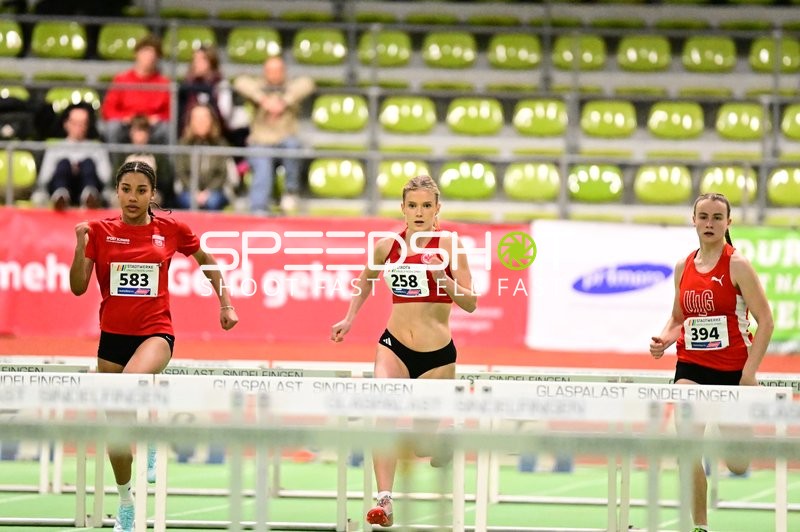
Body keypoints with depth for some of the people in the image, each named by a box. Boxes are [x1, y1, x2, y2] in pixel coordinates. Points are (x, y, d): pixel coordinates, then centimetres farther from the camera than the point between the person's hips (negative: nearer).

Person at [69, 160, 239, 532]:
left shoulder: (171, 230, -1)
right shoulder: (100, 231, -1)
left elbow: (205, 260, 17)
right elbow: (78, 288, -5)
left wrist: (225, 302, 10)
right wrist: (81, 244, -17)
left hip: (155, 332, -2)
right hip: (113, 335, 2)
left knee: (133, 381, -37)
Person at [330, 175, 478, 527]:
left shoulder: (449, 244, -7)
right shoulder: (387, 247, 2)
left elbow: (470, 303, -9)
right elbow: (366, 278, 25)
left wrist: (443, 277, -23)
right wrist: (350, 317, 15)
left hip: (437, 355, -1)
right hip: (394, 346, 2)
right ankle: (384, 502, -31)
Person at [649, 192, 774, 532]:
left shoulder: (737, 266, -9)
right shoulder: (683, 268, 6)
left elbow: (765, 319, -10)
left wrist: (750, 371, -16)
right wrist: (664, 340, -3)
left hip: (732, 368, -3)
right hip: (691, 366, 3)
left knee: (737, 465, 4)